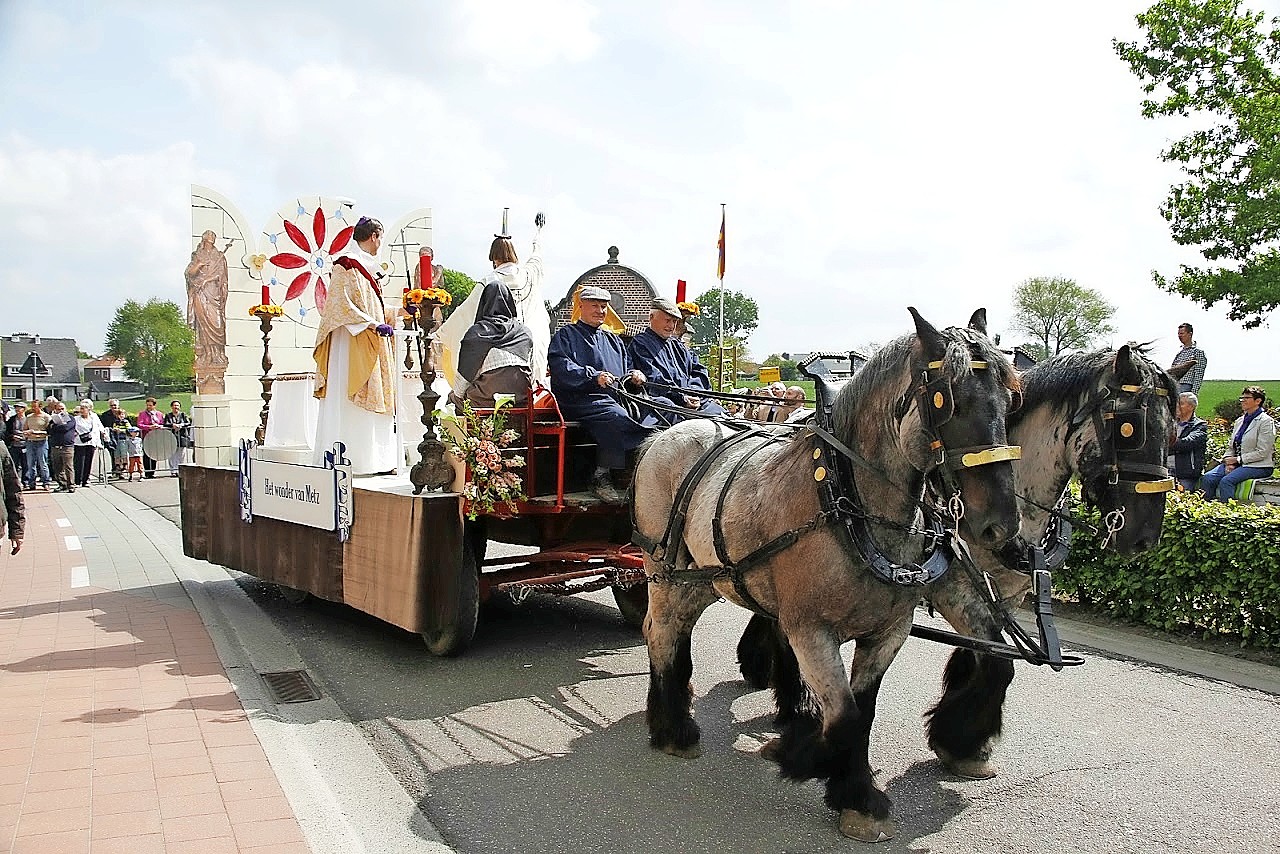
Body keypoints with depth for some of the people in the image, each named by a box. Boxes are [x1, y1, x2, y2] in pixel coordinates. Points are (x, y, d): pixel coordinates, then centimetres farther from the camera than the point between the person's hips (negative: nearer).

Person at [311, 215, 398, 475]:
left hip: (372, 346, 10)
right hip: (352, 346, -10)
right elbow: (342, 305, -18)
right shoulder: (347, 264, -9)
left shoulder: (368, 267, 18)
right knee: (351, 403, -9)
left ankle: (375, 459, 9)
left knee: (374, 400, 7)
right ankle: (348, 460, -7)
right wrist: (373, 324, -22)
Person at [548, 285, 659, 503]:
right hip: (580, 400, -6)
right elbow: (561, 369, -8)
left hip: (616, 399, 6)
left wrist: (633, 375, 4)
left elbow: (626, 370, 29)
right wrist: (594, 376, -21)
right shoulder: (565, 335, 11)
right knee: (615, 416, -35)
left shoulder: (613, 340, 31)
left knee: (652, 419, -20)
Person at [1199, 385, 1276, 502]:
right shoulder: (1239, 421, 16)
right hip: (1236, 463, 7)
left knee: (1226, 481, -31)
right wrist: (1228, 460, -2)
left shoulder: (1266, 421, -7)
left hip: (1259, 466, -7)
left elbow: (1262, 453, -13)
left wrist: (1237, 459, -13)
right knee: (1207, 478, -17)